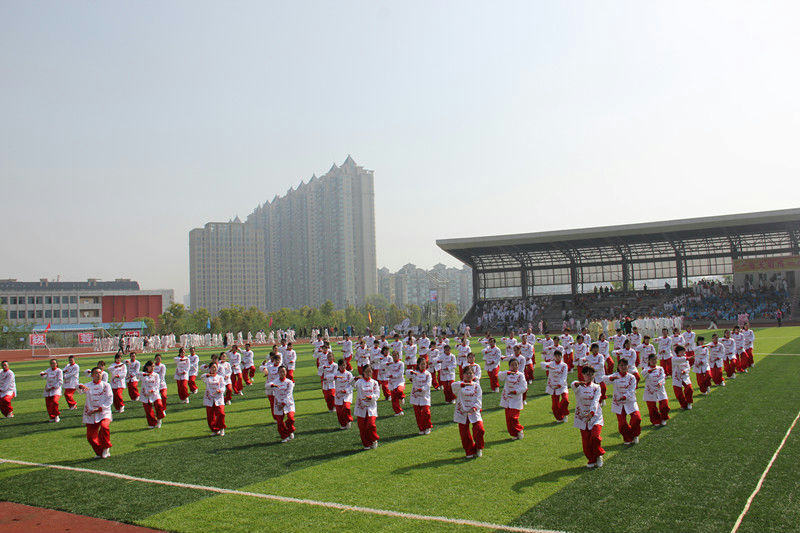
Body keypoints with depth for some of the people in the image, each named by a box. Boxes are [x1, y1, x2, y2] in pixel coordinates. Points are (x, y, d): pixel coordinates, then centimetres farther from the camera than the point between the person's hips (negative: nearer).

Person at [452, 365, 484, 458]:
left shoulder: (476, 385, 7)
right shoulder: (459, 385, 1)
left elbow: (479, 399, -1)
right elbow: (454, 385, -25)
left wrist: (475, 407, -21)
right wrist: (464, 384, -43)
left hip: (474, 412, 0)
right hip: (462, 413, 0)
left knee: (479, 429, -15)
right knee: (464, 434, 2)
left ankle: (478, 447, 12)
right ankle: (470, 452, 22)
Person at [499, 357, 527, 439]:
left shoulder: (520, 375, -4)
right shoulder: (507, 373, 3)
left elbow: (524, 387, -10)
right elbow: (499, 376, -18)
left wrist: (515, 391, -21)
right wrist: (508, 372, -33)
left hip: (516, 400, -3)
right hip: (507, 400, 3)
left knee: (513, 417, -12)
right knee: (508, 418, 6)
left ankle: (520, 429, 14)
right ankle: (514, 434, 21)